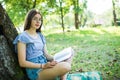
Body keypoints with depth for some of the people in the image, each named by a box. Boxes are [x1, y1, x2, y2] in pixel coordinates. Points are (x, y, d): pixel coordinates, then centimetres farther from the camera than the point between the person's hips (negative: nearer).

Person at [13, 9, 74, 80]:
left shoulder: (41, 36, 14)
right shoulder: (23, 37, -9)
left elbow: (46, 54, 14)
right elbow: (22, 63, -13)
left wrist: (54, 59, -8)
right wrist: (43, 66, -21)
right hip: (35, 71, -8)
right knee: (66, 66, -29)